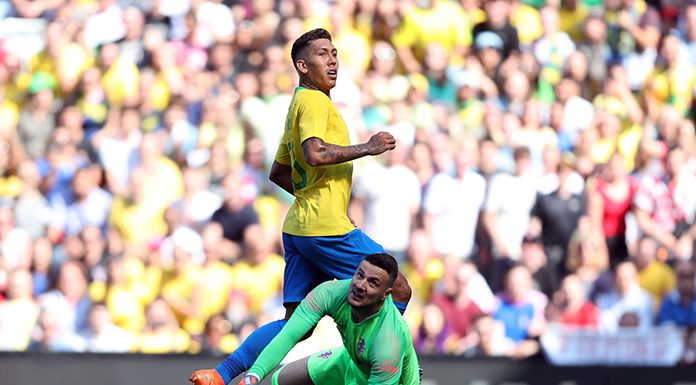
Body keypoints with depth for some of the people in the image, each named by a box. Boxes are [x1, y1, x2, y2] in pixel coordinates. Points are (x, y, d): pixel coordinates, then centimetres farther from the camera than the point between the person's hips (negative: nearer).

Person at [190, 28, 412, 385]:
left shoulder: (300, 102, 22)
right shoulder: (314, 101, -8)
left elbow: (278, 172, 29)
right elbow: (315, 153, -26)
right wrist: (368, 147, -17)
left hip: (299, 228, 10)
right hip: (326, 228, -10)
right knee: (399, 290, -2)